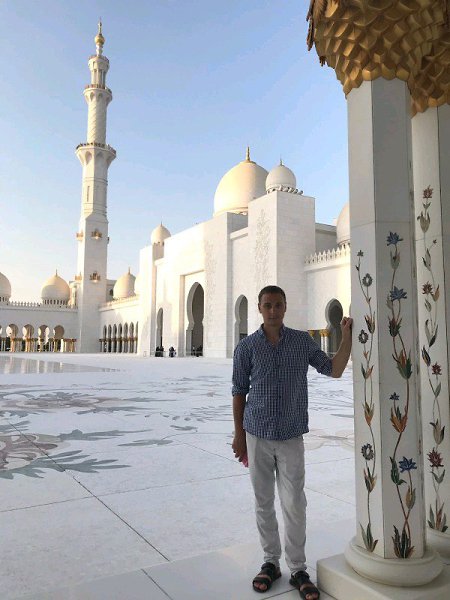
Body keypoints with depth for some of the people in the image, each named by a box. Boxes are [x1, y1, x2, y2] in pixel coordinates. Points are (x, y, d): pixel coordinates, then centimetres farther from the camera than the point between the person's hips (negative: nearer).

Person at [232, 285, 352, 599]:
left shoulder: (303, 341, 0)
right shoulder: (246, 347, -4)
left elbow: (334, 370, 4)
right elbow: (239, 392, 2)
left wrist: (347, 337, -8)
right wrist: (238, 435, 3)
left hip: (291, 437, 0)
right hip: (257, 436, 0)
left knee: (294, 505, 3)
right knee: (264, 503, 12)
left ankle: (298, 570, 21)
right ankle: (271, 562, 30)